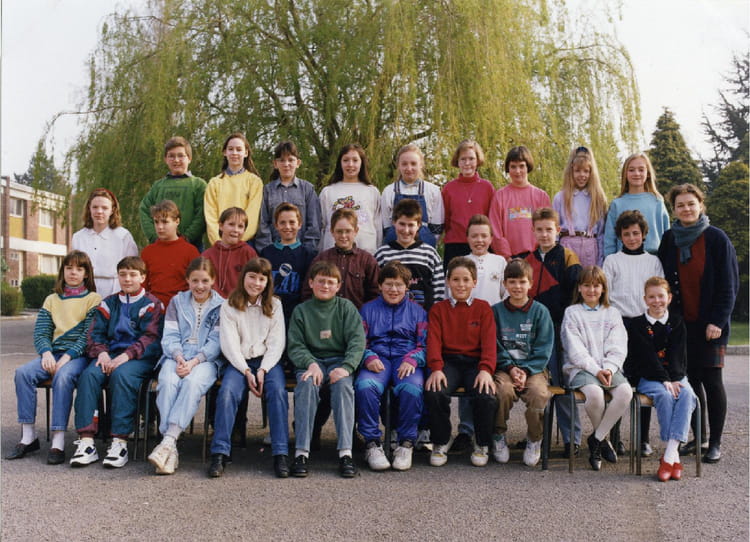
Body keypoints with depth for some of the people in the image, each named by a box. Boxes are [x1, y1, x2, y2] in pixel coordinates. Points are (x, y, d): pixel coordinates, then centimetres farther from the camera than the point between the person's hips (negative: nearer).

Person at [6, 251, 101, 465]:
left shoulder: (93, 300, 5)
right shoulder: (51, 300, 19)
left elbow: (89, 336, -6)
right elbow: (40, 333, 9)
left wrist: (66, 358, -18)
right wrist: (46, 353, -12)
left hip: (79, 355, -4)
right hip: (53, 354, 5)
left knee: (63, 376, -36)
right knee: (22, 373, -23)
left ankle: (58, 442, -34)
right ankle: (28, 436, -17)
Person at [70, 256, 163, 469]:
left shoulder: (152, 304, 5)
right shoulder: (108, 304, 20)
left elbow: (151, 338, -6)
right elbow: (95, 333, 14)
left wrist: (126, 356, -20)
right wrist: (101, 352, -8)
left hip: (140, 357, -4)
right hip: (110, 354, 4)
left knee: (122, 374, -36)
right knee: (89, 375, -27)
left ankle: (120, 442, -34)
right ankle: (86, 441, -29)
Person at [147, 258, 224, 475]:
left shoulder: (221, 306, 10)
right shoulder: (177, 302, 18)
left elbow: (215, 342, 0)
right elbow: (169, 336, 8)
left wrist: (193, 361, -16)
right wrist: (178, 356, -13)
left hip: (206, 360, -2)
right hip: (176, 357, 2)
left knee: (192, 383, -35)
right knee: (168, 382, -32)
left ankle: (168, 441, -43)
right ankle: (171, 448, -38)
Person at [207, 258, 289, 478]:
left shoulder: (274, 305, 11)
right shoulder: (229, 306, 6)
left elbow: (276, 343, 3)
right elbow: (229, 344, -2)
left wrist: (263, 370, -12)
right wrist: (246, 372, -14)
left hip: (268, 361, 1)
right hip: (239, 362, 0)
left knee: (278, 392, -28)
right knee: (227, 393, -29)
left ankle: (281, 454, -28)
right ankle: (220, 454, -27)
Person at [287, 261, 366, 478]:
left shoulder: (346, 308, 8)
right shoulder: (301, 311, 11)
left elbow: (357, 341, -2)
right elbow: (294, 346, 3)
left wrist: (346, 367, -20)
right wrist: (310, 363, -18)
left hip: (340, 360, 0)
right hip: (311, 360, 0)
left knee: (343, 385, -33)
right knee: (307, 385, -33)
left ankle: (345, 452, -36)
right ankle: (301, 452, -35)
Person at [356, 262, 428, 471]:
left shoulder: (417, 311, 20)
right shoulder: (368, 309, 21)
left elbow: (424, 345, 12)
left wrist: (412, 359, -10)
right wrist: (369, 358, -8)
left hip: (406, 359, 0)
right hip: (377, 358, 1)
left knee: (412, 388, -36)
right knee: (365, 386, -34)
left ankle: (406, 443, -19)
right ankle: (372, 443, -21)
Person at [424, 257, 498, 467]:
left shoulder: (483, 308, 12)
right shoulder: (438, 309, 13)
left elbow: (489, 342, 1)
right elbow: (434, 341, 2)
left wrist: (486, 370, -16)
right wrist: (436, 368, -17)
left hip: (475, 362, 0)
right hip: (448, 361, 0)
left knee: (486, 397, -29)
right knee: (434, 393, -31)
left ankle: (483, 445, -1)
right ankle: (440, 444, -6)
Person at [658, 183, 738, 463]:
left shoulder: (716, 238, -4)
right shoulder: (669, 240, 7)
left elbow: (729, 284, -6)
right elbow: (665, 282, 11)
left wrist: (717, 320, -12)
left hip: (709, 323, -3)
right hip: (681, 322, 4)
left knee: (711, 380, -3)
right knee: (691, 379, 7)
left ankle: (715, 443, 6)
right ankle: (698, 438, 18)